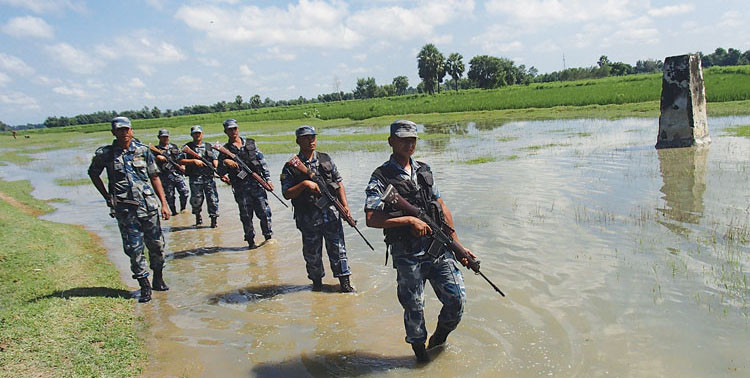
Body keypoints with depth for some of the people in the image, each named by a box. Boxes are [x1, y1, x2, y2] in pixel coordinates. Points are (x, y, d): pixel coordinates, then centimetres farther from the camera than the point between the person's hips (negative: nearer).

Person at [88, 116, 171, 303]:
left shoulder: (143, 150, 3)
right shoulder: (104, 154, 1)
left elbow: (154, 177, 6)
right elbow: (93, 173, 18)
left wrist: (164, 203, 2)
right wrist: (107, 196, 9)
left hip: (148, 205, 1)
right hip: (124, 209, -1)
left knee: (156, 244, 7)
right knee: (134, 248, 1)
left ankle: (158, 279, 26)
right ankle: (144, 286, 13)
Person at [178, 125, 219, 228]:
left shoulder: (208, 146, 15)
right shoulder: (187, 147, 5)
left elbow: (215, 159, 15)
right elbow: (180, 160, -3)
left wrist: (217, 167, -6)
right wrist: (194, 161, -14)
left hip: (209, 177, 2)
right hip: (195, 178, -2)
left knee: (213, 198, -3)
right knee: (196, 200, 4)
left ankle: (213, 220, 6)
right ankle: (198, 215, 30)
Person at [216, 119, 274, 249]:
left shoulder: (250, 144, 10)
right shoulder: (225, 150, 6)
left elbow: (262, 162, 10)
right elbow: (220, 171, 1)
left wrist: (268, 179, 3)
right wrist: (225, 162, -19)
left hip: (257, 183, 1)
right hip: (240, 188, -1)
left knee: (264, 212, 0)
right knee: (246, 216, 4)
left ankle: (268, 237, 17)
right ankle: (251, 241, 17)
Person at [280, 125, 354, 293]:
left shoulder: (326, 159, 6)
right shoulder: (291, 167, -4)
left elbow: (339, 183, 10)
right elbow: (287, 194, -8)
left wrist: (345, 205, 1)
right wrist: (304, 184, -21)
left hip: (331, 214, 2)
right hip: (308, 219, -2)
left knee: (337, 248, 5)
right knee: (312, 253, 11)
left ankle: (345, 282, 15)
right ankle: (317, 281, 31)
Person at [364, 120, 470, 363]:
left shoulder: (424, 170, 12)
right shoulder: (381, 178, -6)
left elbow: (442, 208, 15)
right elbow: (371, 219, -16)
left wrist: (457, 245, 13)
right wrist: (410, 220, -17)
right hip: (408, 255, -5)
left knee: (457, 299, 4)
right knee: (414, 306, 8)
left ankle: (440, 336, 32)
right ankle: (419, 348, 33)